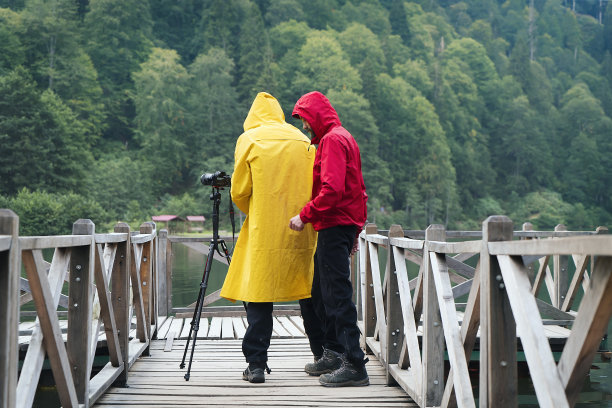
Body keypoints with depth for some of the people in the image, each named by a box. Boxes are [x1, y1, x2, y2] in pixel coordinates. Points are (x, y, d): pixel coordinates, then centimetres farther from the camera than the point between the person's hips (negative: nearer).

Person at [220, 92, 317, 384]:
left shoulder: (249, 140, 1)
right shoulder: (302, 140, 11)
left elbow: (239, 192, 0)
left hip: (264, 230, -3)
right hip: (300, 229, 4)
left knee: (258, 295, 0)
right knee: (309, 295, 10)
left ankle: (256, 364, -3)